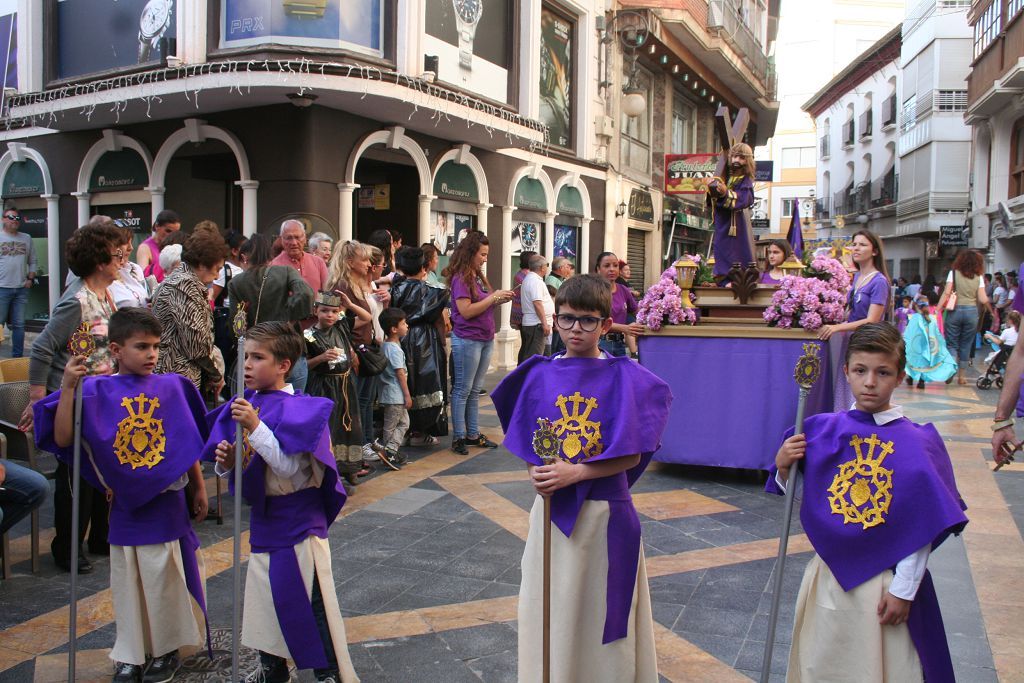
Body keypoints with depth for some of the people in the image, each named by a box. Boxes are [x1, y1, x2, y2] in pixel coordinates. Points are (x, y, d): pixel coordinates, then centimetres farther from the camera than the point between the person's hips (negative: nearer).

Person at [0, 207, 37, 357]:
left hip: (21, 289, 3)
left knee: (19, 325, 8)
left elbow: (33, 262, 16)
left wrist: (30, 279, 3)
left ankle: (17, 356, 15)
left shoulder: (26, 238, 12)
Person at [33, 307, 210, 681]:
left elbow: (189, 443, 5)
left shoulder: (172, 387, -3)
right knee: (127, 583, 12)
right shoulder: (96, 391, -4)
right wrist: (68, 388, -20)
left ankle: (166, 650, 29)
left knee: (165, 579, 9)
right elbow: (62, 439, -11)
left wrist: (199, 488, 11)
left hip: (166, 504, 0)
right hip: (125, 506, 0)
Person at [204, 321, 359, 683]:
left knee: (310, 599, -2)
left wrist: (255, 427, -29)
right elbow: (232, 468, 11)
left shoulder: (298, 409, -17)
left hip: (298, 519, -7)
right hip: (263, 516, 7)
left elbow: (289, 466, -26)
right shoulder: (244, 405, 3)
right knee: (263, 596, 19)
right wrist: (225, 463, -12)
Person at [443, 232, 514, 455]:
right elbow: (466, 311, -19)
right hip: (467, 340, -8)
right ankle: (458, 437, 7)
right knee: (462, 390, 0)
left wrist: (500, 300, 1)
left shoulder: (478, 276, 13)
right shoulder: (460, 278, -12)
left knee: (475, 390, 13)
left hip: (486, 339, 8)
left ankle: (473, 434, 20)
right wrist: (493, 297, -16)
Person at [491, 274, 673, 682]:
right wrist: (537, 471, -14)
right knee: (553, 605, 13)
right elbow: (527, 444, 6)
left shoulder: (623, 377, -8)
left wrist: (573, 472, -20)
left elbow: (631, 456, -11)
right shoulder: (540, 375, 1)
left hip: (604, 510, -2)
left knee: (600, 609, 10)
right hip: (552, 508, 3)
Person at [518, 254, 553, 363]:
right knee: (534, 354, -9)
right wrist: (544, 323, -22)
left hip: (529, 322, 11)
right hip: (536, 324, -11)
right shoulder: (536, 281, -15)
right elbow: (537, 303, -23)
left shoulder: (528, 279, 19)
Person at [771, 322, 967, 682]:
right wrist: (783, 467, -13)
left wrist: (903, 590, -10)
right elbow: (800, 499, 5)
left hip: (885, 582, -3)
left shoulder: (917, 443, -13)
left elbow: (923, 530, -11)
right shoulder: (823, 430, -4)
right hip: (829, 575, 3)